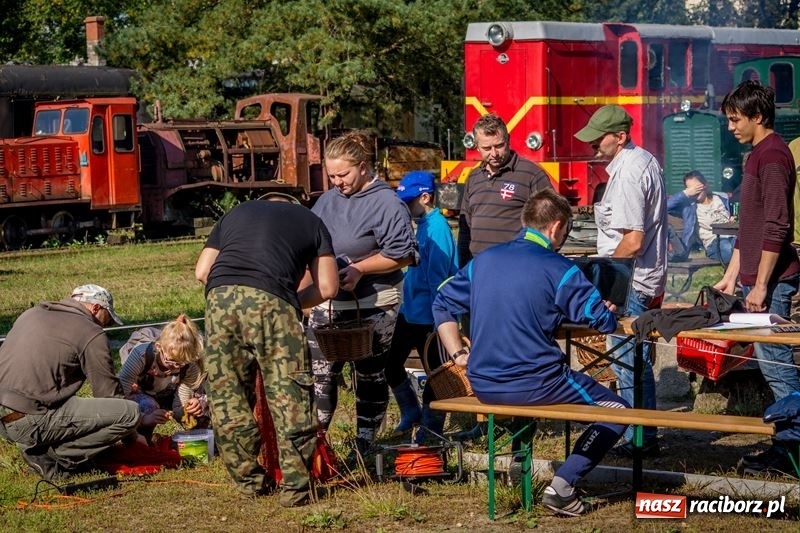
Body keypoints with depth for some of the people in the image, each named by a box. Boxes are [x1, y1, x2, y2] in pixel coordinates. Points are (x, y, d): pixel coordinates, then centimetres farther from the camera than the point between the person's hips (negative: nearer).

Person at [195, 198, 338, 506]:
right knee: (289, 395, 3)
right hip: (271, 299, -3)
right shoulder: (310, 221, 27)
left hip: (220, 296, 3)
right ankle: (295, 486, 1)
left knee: (227, 396, 13)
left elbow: (201, 271, 24)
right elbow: (326, 287, 20)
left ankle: (249, 479, 19)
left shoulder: (236, 213, 33)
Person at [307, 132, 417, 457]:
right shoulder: (328, 201, 8)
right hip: (329, 304, 6)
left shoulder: (387, 203, -12)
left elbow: (403, 254, -15)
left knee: (370, 376, 7)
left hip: (372, 306, -6)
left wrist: (359, 269, -19)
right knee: (319, 373, 4)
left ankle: (364, 446, 16)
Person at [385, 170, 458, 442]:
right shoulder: (423, 225, 10)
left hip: (426, 316, -10)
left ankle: (431, 428, 13)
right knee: (391, 362, 15)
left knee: (433, 370, 3)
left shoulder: (437, 229, -19)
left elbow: (438, 278, -21)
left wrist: (438, 321, -21)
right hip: (410, 313, 10)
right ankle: (410, 412, 31)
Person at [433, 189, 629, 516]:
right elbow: (603, 322, -5)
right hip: (534, 385, -6)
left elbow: (442, 305, 17)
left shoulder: (483, 260, 10)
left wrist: (458, 354, 16)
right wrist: (609, 313, 17)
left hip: (482, 387, 6)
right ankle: (563, 485, -4)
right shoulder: (558, 269, -8)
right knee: (618, 411, 9)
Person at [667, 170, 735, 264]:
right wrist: (686, 193, -2)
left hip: (733, 235, 3)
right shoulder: (688, 205, 11)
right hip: (714, 243, -3)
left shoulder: (722, 198, 20)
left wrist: (734, 219, 5)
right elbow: (666, 205, -2)